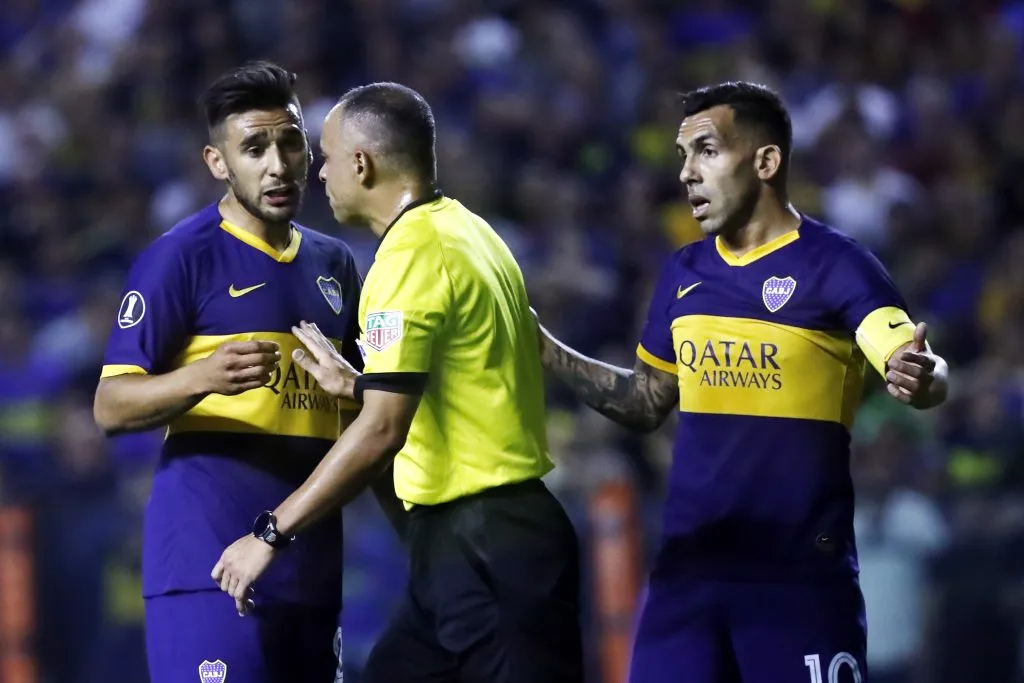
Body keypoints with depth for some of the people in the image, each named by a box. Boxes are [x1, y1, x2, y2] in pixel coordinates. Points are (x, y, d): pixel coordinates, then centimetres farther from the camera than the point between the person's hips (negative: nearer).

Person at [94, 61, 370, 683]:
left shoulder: (334, 263, 15)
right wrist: (203, 378, -27)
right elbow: (111, 406, -10)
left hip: (313, 558, 7)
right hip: (211, 558, -7)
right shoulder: (182, 257, -5)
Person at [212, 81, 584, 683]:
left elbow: (381, 431, -22)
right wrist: (356, 386, 23)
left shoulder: (412, 255, -15)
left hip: (486, 547, -10)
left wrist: (271, 535, -17)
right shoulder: (466, 229, 13)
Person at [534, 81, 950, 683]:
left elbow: (924, 372, -18)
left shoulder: (834, 265, -7)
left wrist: (919, 378, -41)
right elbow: (647, 404, 22)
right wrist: (545, 350, 13)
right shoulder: (684, 274, 11)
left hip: (801, 571, -5)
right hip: (689, 564, 6)